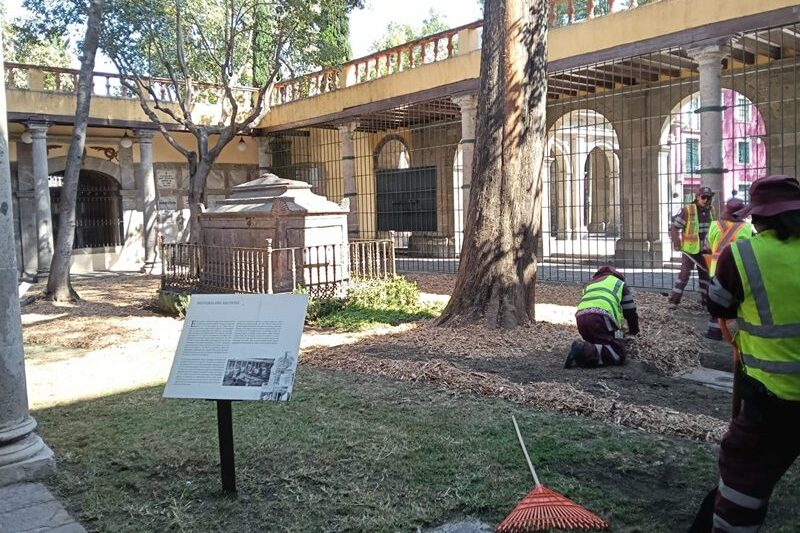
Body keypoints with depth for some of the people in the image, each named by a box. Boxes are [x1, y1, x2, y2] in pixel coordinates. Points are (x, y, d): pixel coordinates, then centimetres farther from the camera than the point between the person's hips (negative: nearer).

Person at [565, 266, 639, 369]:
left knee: (599, 345, 23)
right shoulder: (620, 284, 27)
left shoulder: (590, 284, 41)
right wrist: (634, 331, 44)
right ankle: (587, 351, -28)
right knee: (619, 354, -6)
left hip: (580, 317, 6)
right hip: (602, 317, -6)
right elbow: (630, 311, 28)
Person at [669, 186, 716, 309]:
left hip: (704, 249, 6)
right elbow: (675, 227, -13)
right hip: (689, 249, -6)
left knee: (705, 274, 13)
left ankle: (706, 299, 25)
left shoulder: (710, 211, 4)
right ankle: (674, 300, 0)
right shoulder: (688, 210, -15)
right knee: (684, 274, -7)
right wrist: (676, 243, -19)